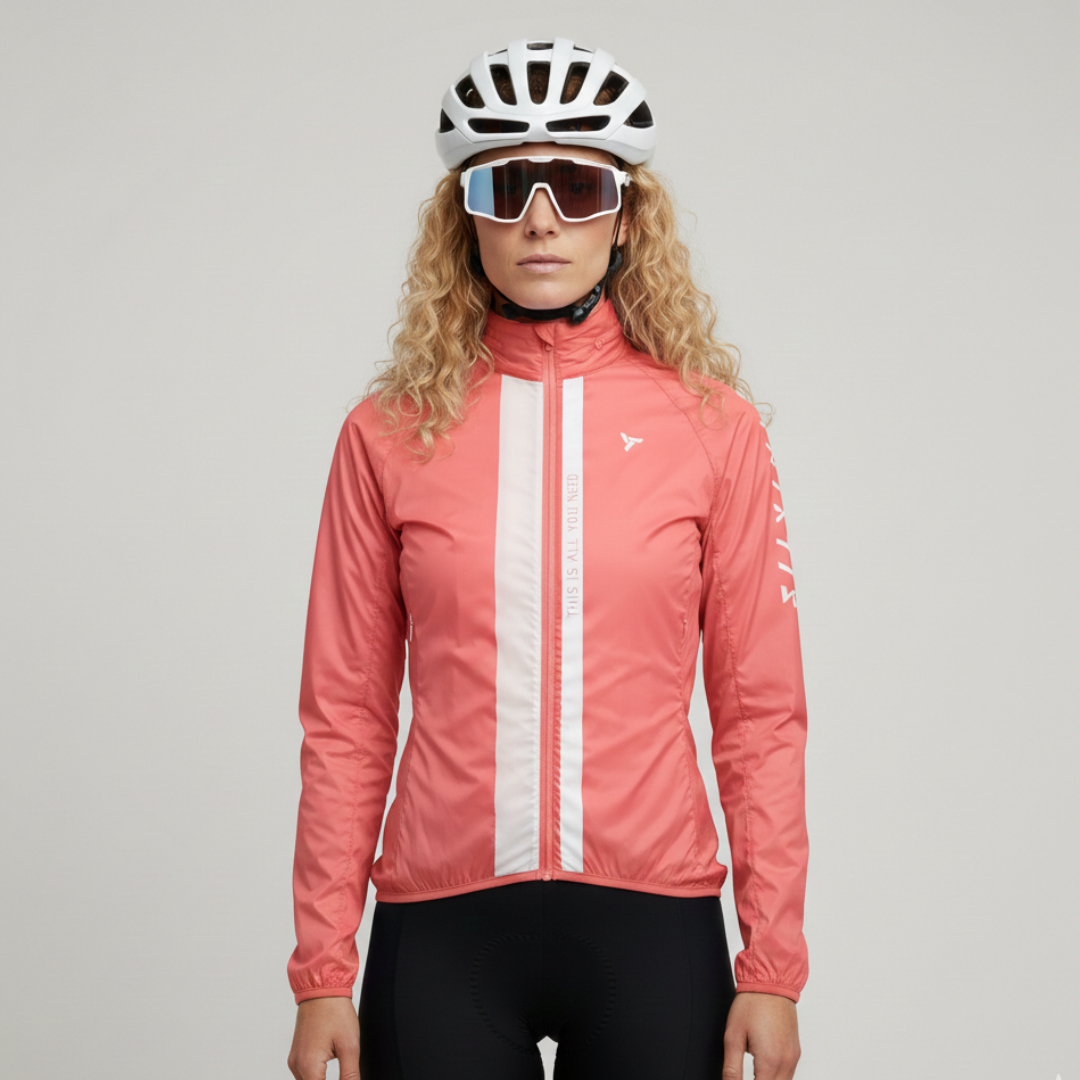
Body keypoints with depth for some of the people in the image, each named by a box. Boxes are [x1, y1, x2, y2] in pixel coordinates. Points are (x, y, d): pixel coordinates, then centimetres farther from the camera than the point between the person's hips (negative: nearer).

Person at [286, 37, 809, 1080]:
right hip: (443, 922, 0)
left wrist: (771, 969, -1)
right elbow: (346, 720, 4)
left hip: (650, 916, 0)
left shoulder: (711, 424, 1)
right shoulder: (391, 433, 2)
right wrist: (322, 974, 1)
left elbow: (759, 711, 2)